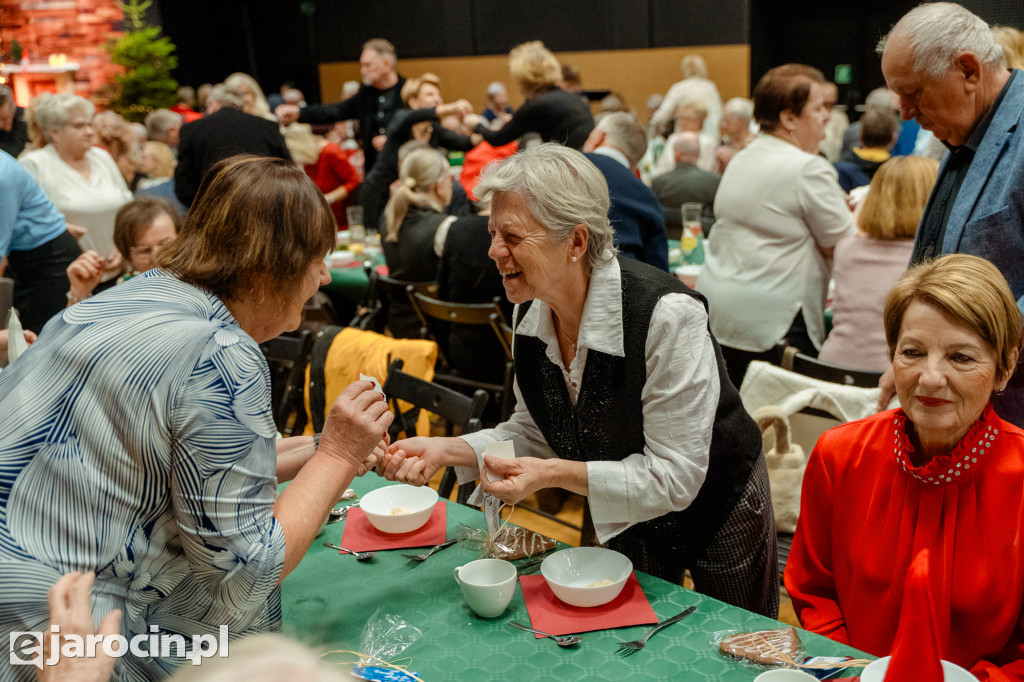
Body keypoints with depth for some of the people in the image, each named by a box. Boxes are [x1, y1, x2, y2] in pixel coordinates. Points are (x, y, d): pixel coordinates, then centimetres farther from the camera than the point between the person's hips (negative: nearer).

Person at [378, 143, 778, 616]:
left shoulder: (667, 316, -34)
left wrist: (558, 474, -38)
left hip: (717, 514, -5)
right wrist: (447, 451, -18)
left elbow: (675, 476, -30)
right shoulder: (531, 312, -14)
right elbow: (533, 433, -2)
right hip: (626, 520, 5)